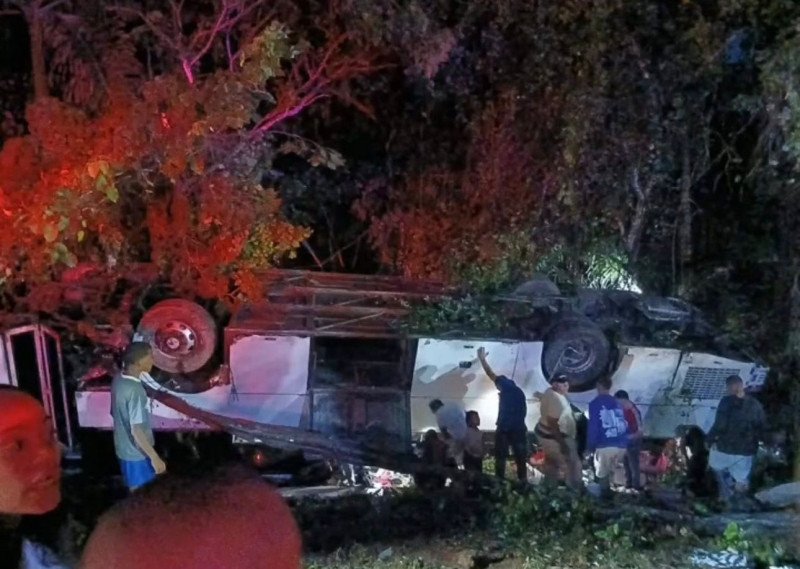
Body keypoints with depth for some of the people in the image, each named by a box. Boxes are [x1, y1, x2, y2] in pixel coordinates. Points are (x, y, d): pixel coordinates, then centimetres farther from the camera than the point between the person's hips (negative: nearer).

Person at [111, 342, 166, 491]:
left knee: (133, 489, 25)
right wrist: (155, 457, -25)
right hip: (136, 452, -8)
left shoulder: (118, 380, -3)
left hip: (123, 448, 8)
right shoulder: (135, 390, -31)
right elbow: (136, 430, -30)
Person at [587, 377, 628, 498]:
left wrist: (590, 446, -1)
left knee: (601, 474, 9)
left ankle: (605, 496, 11)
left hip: (605, 446, -5)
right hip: (621, 445, 5)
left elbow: (593, 427, -9)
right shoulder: (617, 403, 12)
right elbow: (624, 425, 13)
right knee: (609, 470, 22)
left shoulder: (595, 403, -4)